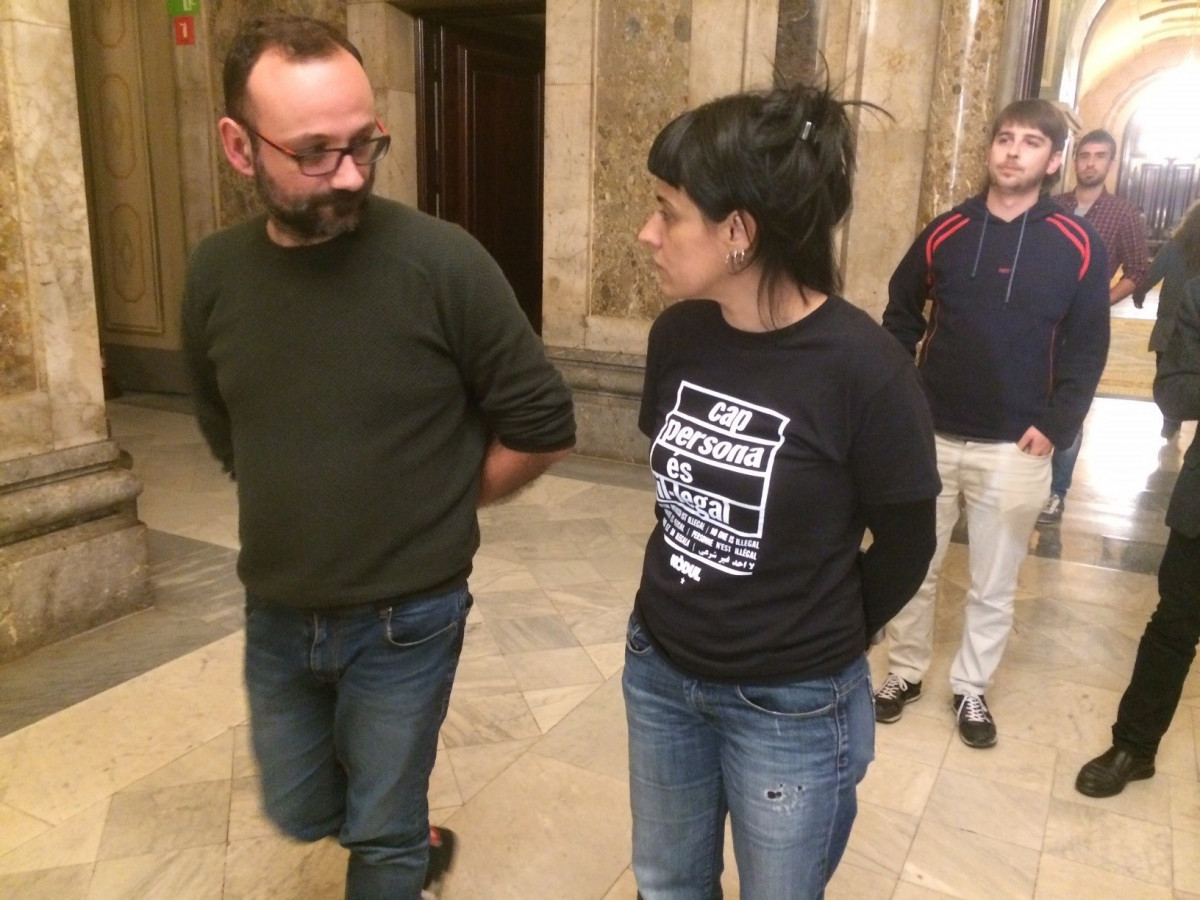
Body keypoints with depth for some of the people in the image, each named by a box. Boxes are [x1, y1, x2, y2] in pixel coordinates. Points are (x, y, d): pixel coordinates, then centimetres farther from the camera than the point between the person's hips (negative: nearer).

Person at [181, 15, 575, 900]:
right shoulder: (216, 272, -5)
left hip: (406, 620, -4)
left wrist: (436, 506, -4)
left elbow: (542, 424, -12)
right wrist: (299, 504, 8)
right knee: (300, 811, 25)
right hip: (276, 615, 5)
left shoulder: (442, 262, -20)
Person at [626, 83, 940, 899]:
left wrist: (824, 643, 4)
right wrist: (689, 598, 10)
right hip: (660, 670, 5)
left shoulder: (863, 367, -22)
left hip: (792, 705, -5)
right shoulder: (678, 336, -6)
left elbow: (905, 548, -9)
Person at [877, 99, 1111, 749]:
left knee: (993, 586, 11)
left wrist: (1057, 425, -10)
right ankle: (904, 672, 31)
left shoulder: (1078, 246, -3)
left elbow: (1087, 347, -1)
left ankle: (971, 688, 30)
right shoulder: (946, 232, 2)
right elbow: (901, 314, 10)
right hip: (930, 434, 2)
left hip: (1016, 448, -1)